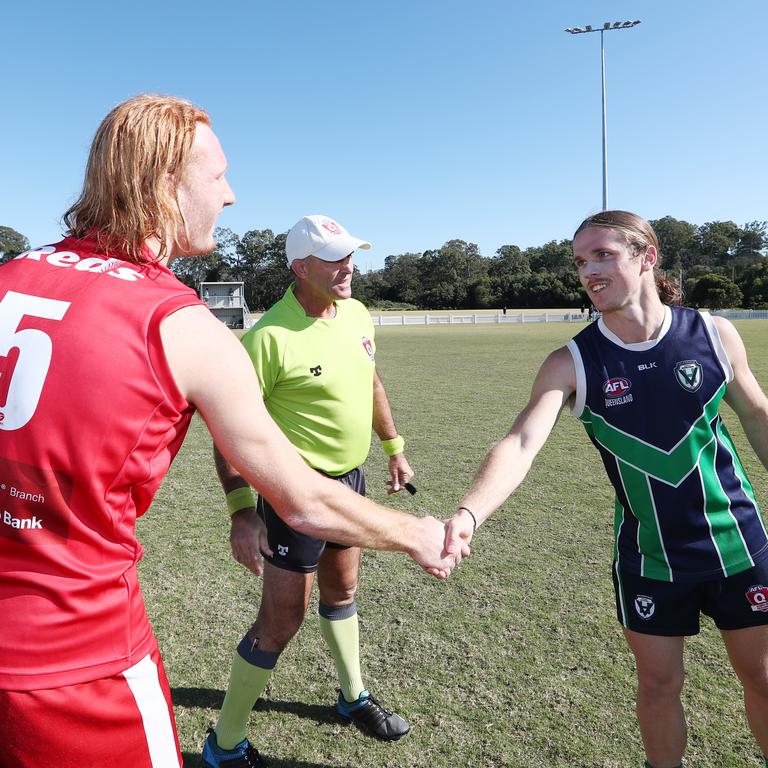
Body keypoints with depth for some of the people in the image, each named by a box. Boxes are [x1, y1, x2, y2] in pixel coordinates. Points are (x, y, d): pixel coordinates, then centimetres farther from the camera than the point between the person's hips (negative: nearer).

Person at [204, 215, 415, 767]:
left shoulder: (357, 314, 1)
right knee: (282, 621, 1)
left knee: (342, 589, 24)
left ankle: (354, 697, 47)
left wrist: (394, 446, 19)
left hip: (350, 478, 8)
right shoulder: (270, 337, -23)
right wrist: (242, 508, -26)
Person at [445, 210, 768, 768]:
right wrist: (468, 513, -46)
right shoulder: (572, 363, -16)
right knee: (659, 684, 13)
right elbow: (521, 444, -29)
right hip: (649, 556, -1)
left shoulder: (715, 333, -10)